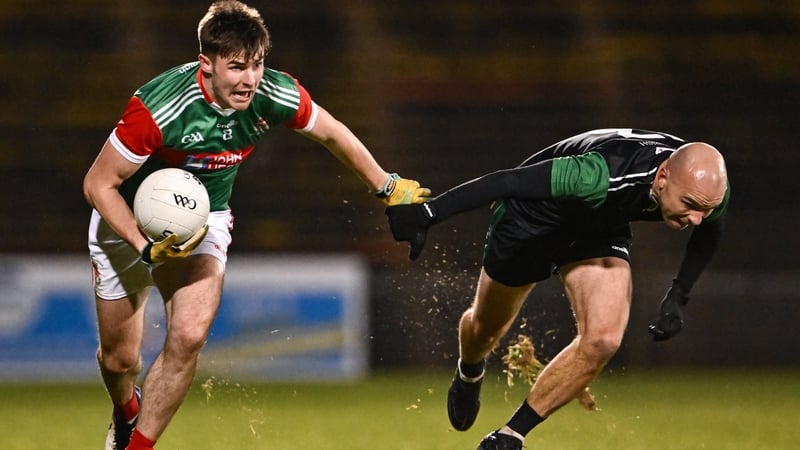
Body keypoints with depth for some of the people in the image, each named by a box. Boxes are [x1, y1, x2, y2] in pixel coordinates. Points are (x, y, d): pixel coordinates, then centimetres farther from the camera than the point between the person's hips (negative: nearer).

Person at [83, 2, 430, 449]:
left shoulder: (276, 97, -22)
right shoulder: (160, 108, -35)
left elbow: (332, 133, 0)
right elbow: (98, 183, -24)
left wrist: (387, 186, 10)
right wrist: (146, 246, -32)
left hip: (205, 219, 2)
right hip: (130, 222, -2)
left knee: (187, 338, -20)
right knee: (120, 358, 8)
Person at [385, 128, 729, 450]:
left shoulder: (709, 190, -26)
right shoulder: (603, 176, -45)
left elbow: (709, 231, -1)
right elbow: (509, 181, -40)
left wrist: (678, 296, -6)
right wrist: (428, 214, -38)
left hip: (600, 228, 4)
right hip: (533, 216, -4)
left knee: (602, 340, -17)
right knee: (486, 328, 18)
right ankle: (468, 376, 57)